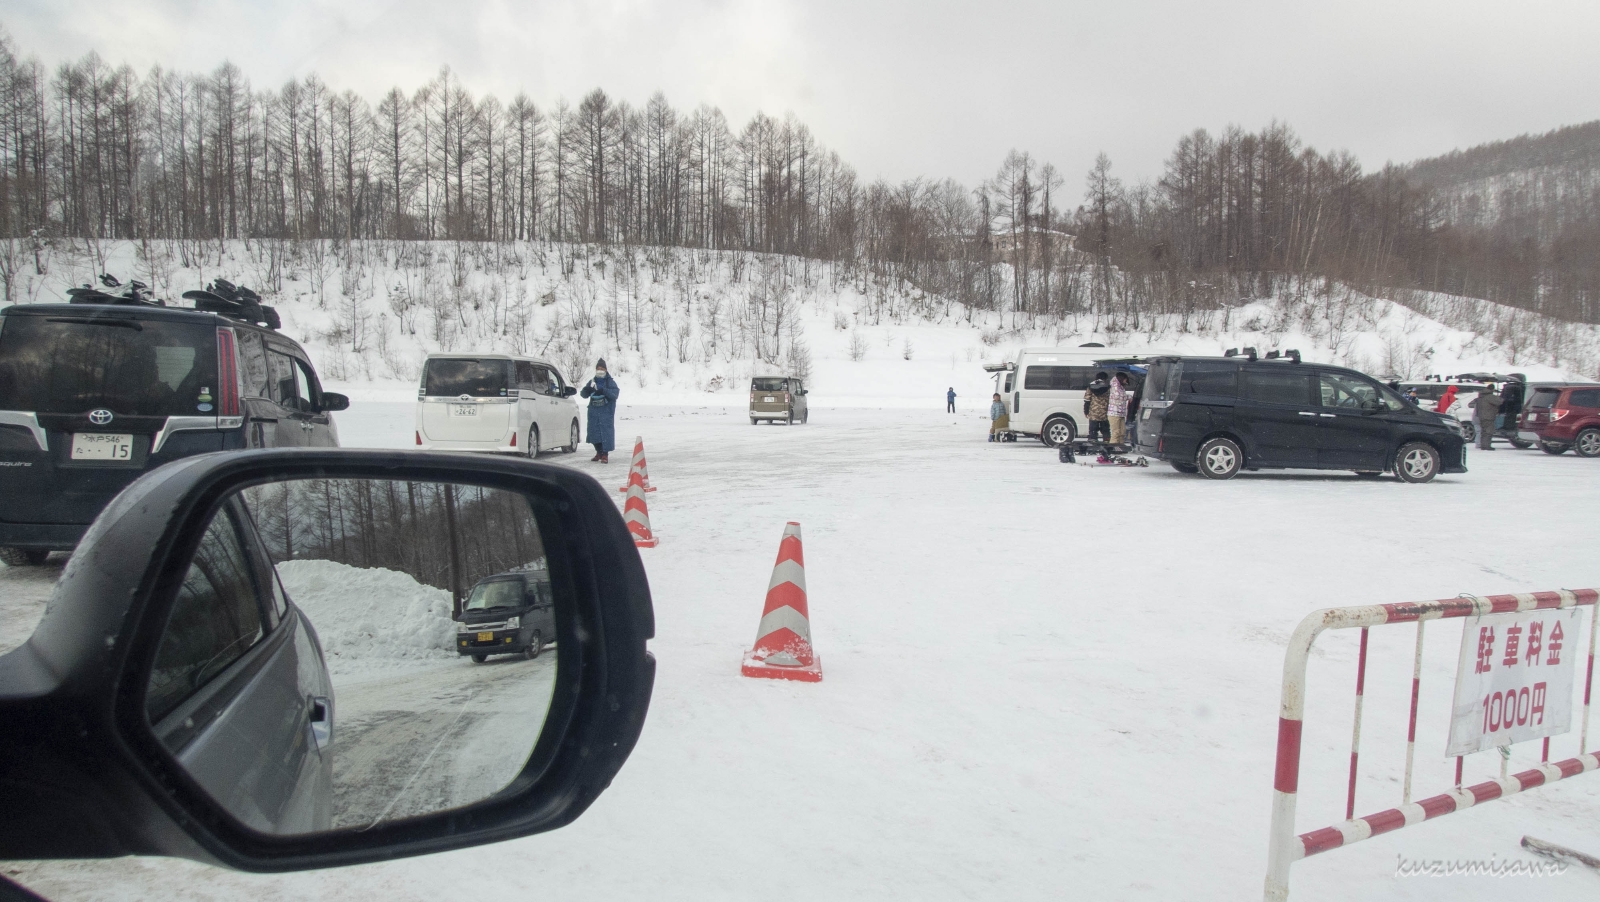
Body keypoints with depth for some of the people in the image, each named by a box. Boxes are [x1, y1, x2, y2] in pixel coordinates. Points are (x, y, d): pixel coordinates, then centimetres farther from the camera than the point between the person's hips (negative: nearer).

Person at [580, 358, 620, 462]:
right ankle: (599, 452, 22)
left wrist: (603, 390, -29)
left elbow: (615, 394, -15)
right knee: (594, 432, 6)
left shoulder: (610, 382, 0)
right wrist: (587, 389, -16)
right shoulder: (592, 382, 12)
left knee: (606, 431, -10)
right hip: (594, 412, 4)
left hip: (606, 412, -4)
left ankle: (605, 454, -5)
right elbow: (584, 394, 7)